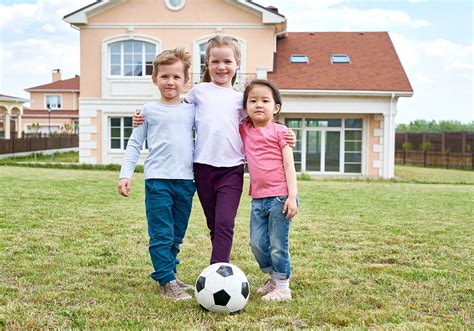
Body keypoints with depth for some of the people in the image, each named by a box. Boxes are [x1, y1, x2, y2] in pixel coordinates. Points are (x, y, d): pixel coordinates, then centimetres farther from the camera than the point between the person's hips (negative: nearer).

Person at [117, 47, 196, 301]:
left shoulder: (192, 111, 11)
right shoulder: (149, 110, 4)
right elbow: (135, 144, 4)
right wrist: (125, 174, -5)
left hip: (186, 181, 3)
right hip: (158, 179, -3)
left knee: (177, 235, 12)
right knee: (162, 235, -4)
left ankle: (169, 274, 26)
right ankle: (167, 281, 4)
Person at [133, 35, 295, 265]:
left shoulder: (240, 98, 8)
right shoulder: (200, 91, 9)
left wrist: (283, 137, -5)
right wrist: (146, 117, 12)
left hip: (232, 168, -1)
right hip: (203, 166, 1)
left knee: (225, 223, -12)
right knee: (214, 225, 10)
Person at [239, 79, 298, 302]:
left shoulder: (279, 131, -4)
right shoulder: (244, 131, 9)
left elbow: (289, 165, -6)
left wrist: (292, 196, -13)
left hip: (279, 197, -5)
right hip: (258, 198, 6)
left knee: (278, 245, 0)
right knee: (257, 244, 10)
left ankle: (282, 287, 15)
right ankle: (273, 277, 31)